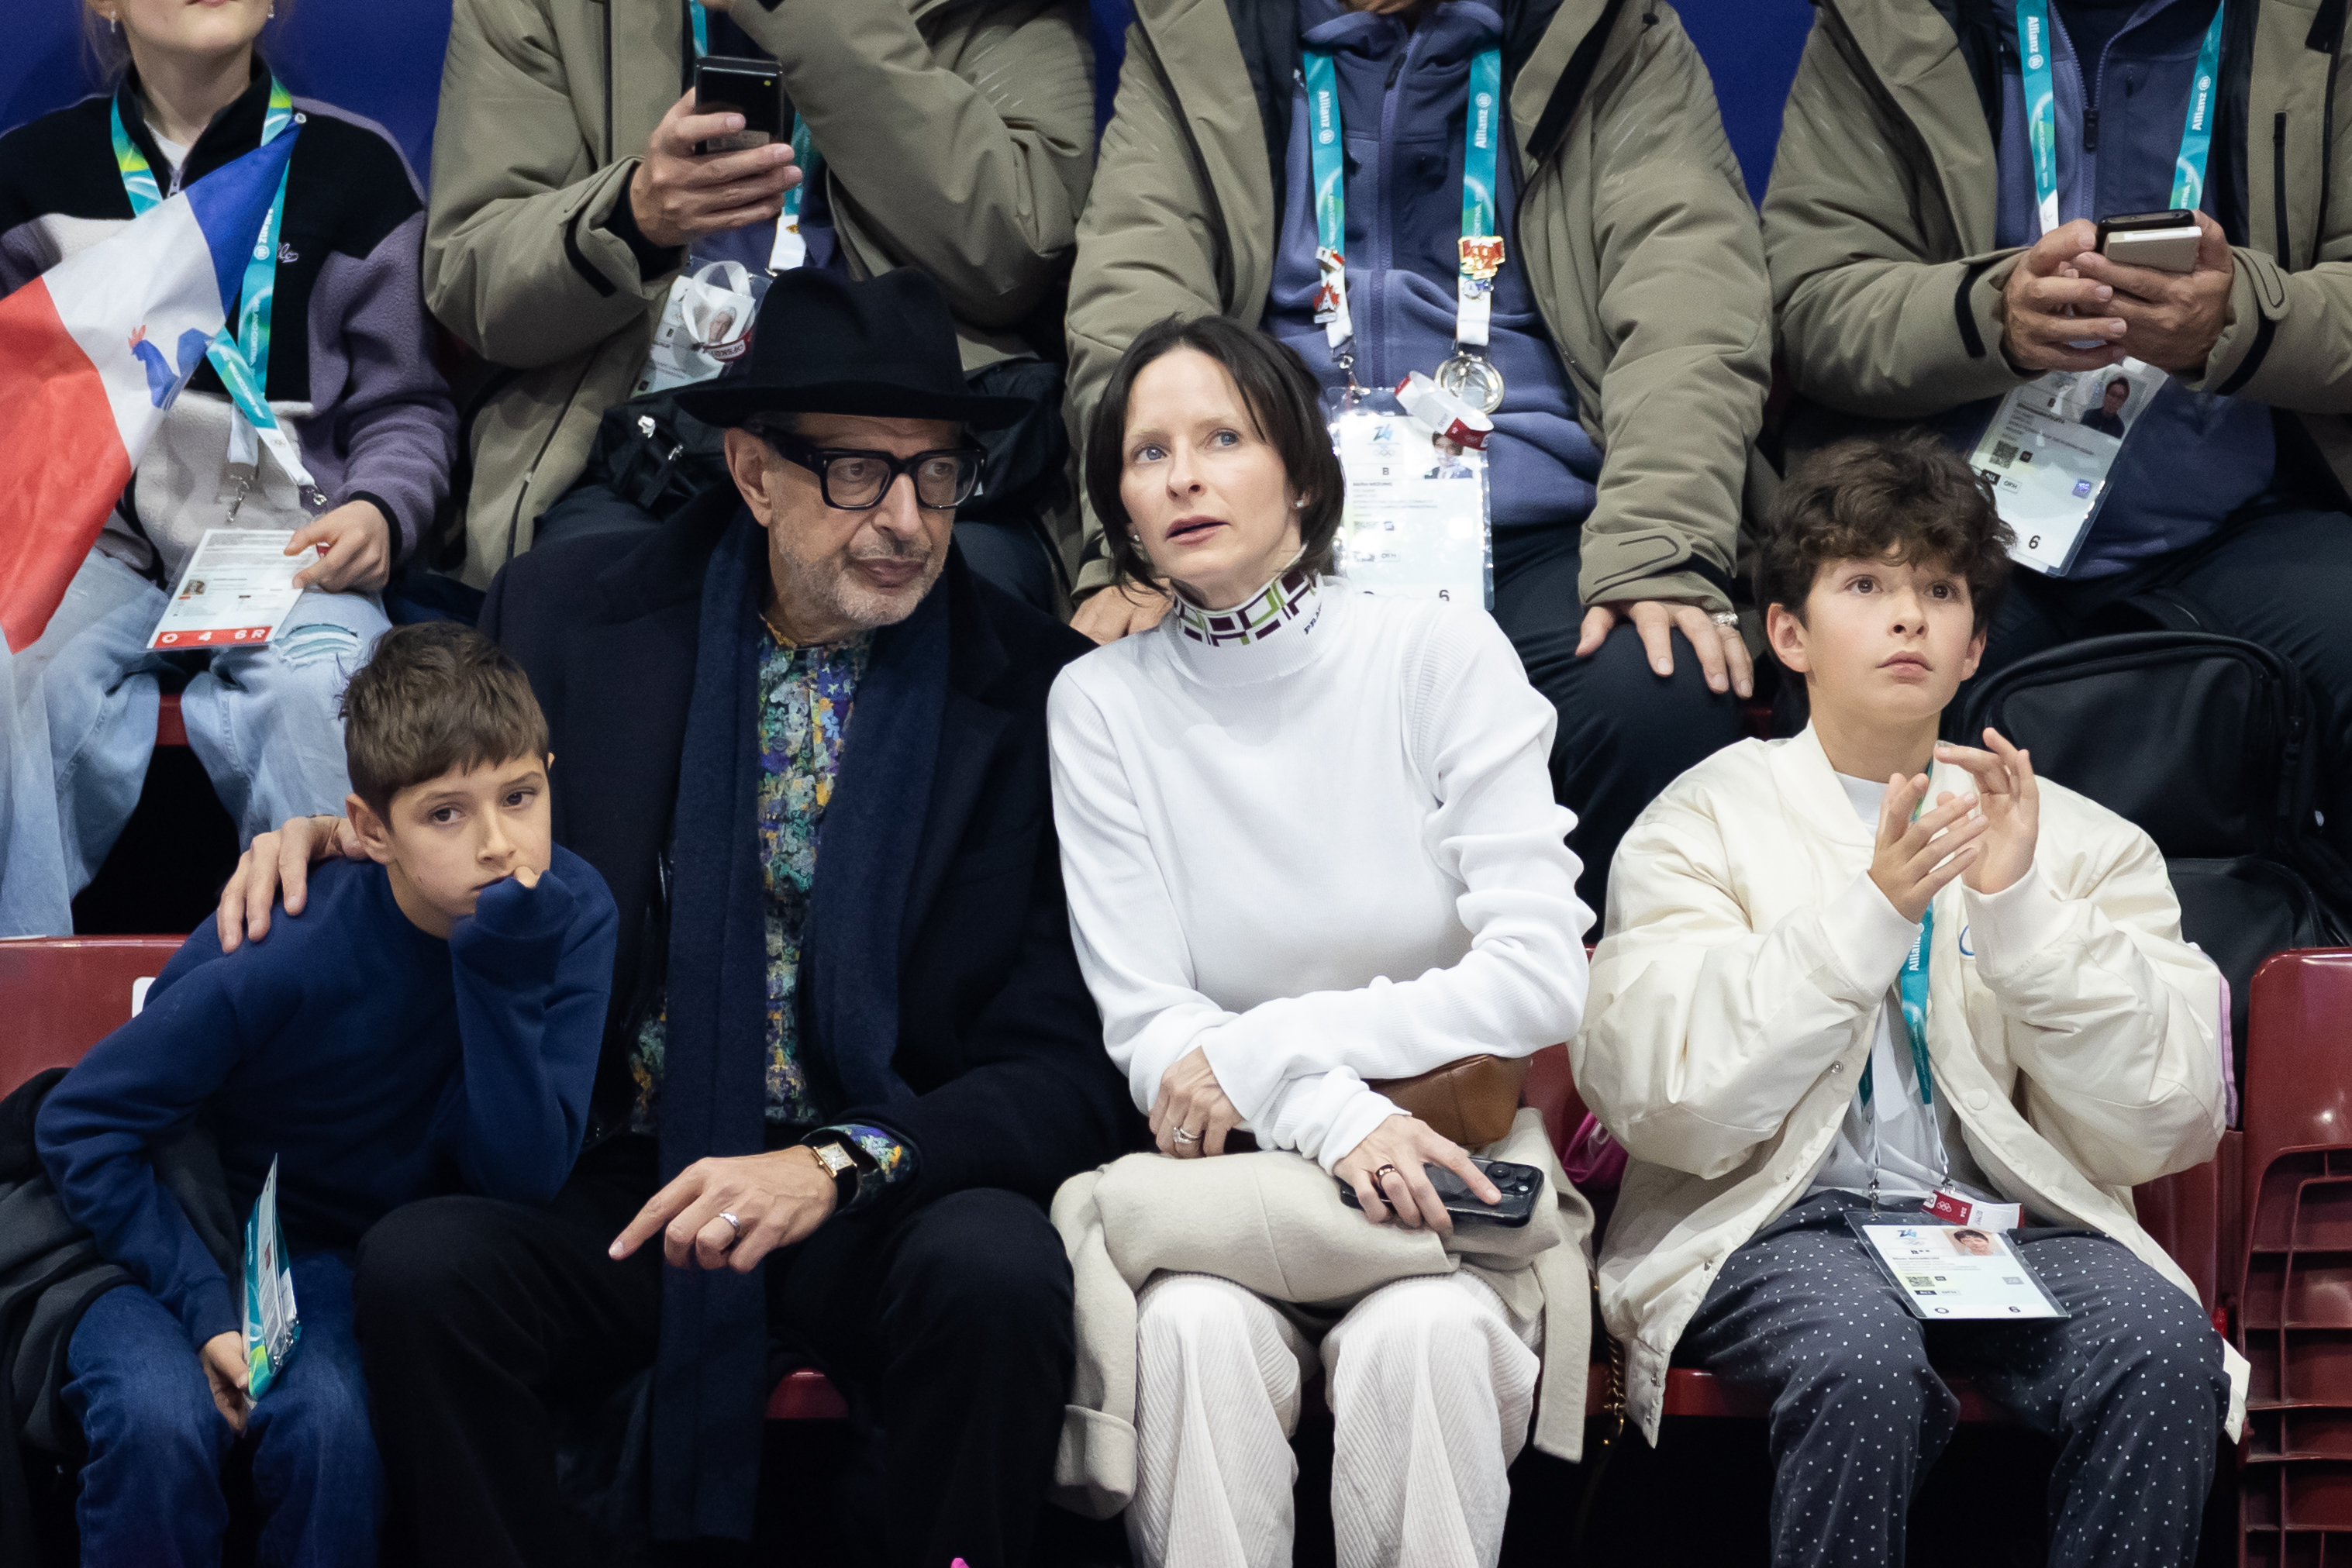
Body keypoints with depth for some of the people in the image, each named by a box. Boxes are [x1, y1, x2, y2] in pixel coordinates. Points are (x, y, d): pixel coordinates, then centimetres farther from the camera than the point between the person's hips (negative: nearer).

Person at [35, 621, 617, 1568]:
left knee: (331, 1426, -30)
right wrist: (205, 1309, -24)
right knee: (158, 1421, -32)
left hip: (320, 1256, 2)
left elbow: (523, 1179, -19)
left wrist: (503, 975, -31)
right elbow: (81, 1126, -17)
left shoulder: (569, 915, -16)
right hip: (162, 1236, -2)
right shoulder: (286, 952, -26)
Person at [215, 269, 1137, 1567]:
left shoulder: (1036, 691, -2)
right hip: (610, 1183, 1)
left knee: (995, 1277, -33)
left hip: (885, 1200, -1)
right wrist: (335, 831, -6)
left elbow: (1068, 1063, -5)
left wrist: (839, 1165, -20)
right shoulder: (571, 620, 4)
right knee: (419, 1267, -28)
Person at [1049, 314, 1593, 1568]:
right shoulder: (1103, 703, 3)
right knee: (1197, 1327, -31)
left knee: (1420, 1333, -32)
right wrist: (1336, 1114, -21)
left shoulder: (1442, 652, -2)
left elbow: (1539, 980, -9)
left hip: (1446, 1154, -1)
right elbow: (1147, 1028, -3)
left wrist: (1258, 1050, -13)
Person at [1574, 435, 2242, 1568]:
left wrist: (2022, 907, -8)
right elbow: (1665, 1108, -7)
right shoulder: (1700, 826, 8)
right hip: (1780, 1223, -2)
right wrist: (1868, 912, -15)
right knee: (1862, 1357, -36)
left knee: (2162, 1345, -30)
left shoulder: (2083, 841, 15)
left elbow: (2166, 1131, 4)